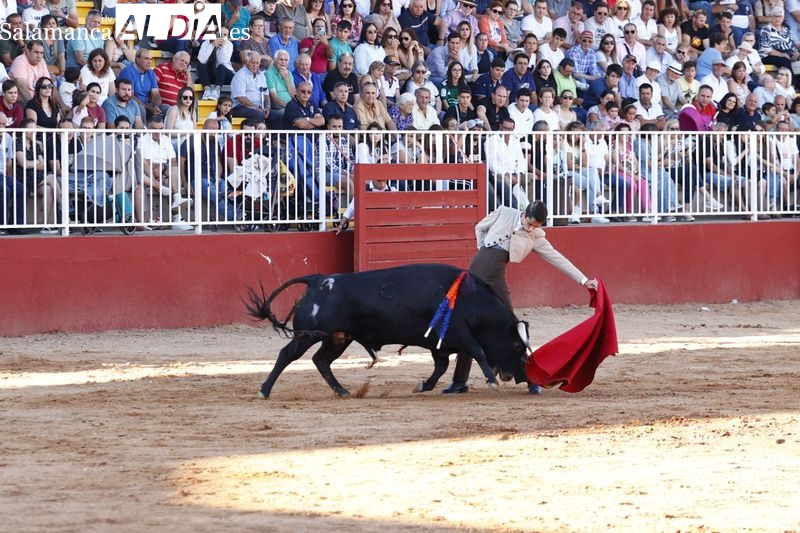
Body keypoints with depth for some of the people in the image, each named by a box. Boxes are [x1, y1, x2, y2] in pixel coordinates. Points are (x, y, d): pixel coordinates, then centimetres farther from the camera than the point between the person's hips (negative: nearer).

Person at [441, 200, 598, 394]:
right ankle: (459, 381, 13)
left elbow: (558, 259, 2)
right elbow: (480, 228, 16)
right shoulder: (504, 213, 2)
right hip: (476, 269, 1)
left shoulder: (536, 238, 2)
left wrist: (584, 280, -1)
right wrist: (483, 252, 6)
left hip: (496, 276, -1)